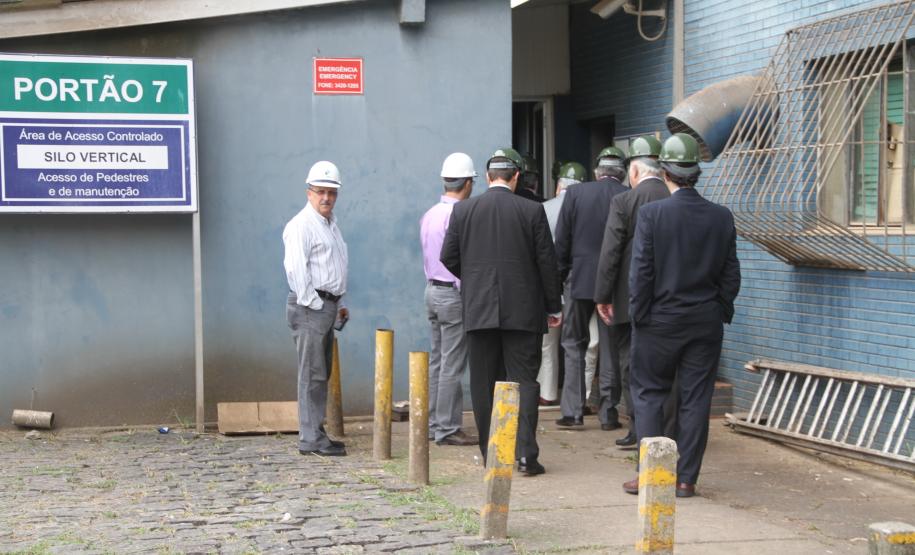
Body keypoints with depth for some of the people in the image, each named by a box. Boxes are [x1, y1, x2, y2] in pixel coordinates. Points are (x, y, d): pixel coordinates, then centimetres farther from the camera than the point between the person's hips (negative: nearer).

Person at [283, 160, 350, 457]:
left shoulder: (331, 223, 19)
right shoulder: (302, 226, -11)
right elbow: (296, 269, -19)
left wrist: (340, 304, 21)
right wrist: (314, 304, -17)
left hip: (327, 306, 10)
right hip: (310, 308, -10)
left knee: (322, 374, 12)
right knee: (312, 374, -9)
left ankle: (316, 434, 17)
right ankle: (311, 438, -8)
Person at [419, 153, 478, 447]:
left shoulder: (429, 215, 10)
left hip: (433, 289, 9)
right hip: (454, 293, -9)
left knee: (437, 360, 12)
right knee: (452, 365, -6)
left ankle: (434, 423, 16)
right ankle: (447, 428, -4)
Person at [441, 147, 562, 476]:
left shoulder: (463, 210, 0)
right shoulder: (532, 211, -4)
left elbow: (448, 258, 4)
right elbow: (547, 262, -2)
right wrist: (553, 307, 7)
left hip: (479, 310, 2)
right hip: (522, 310, -1)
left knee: (484, 384, 9)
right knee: (524, 380, 1)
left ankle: (491, 454, 12)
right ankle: (525, 453, -8)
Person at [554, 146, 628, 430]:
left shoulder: (576, 193, -3)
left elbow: (562, 241, -1)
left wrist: (559, 276, 9)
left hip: (580, 279, 0)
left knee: (573, 344, 10)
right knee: (611, 348, 8)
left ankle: (572, 410, 5)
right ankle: (608, 412, 10)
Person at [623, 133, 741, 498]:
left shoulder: (652, 214, -11)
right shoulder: (721, 217, -1)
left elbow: (640, 272, -10)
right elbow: (731, 275, 4)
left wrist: (639, 315, -1)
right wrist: (721, 310, 15)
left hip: (660, 320, -2)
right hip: (706, 323, 3)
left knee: (649, 393, 9)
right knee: (696, 399, 7)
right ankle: (686, 478, 9)